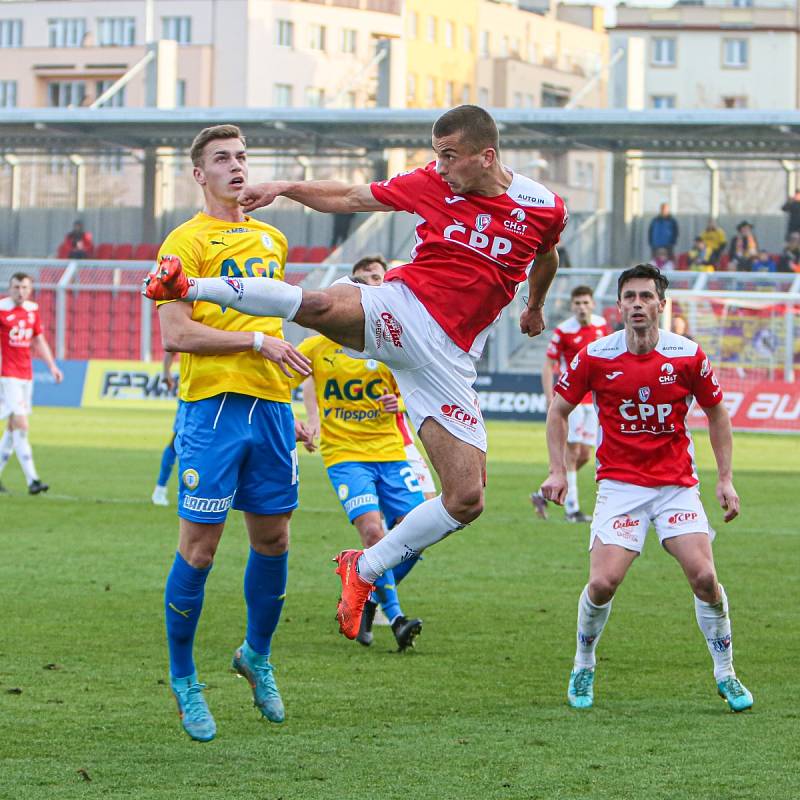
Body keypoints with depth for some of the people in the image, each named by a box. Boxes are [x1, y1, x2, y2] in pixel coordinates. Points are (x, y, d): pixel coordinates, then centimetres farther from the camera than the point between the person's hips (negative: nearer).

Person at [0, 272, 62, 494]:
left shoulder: (32, 310, 10)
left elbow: (39, 340, 19)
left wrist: (52, 365, 12)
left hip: (26, 375, 7)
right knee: (21, 425, -14)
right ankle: (32, 480, -18)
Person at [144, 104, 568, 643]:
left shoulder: (544, 208, 1)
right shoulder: (433, 184, 1)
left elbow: (546, 258, 24)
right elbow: (350, 197, 13)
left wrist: (535, 307, 41)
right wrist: (286, 188, 0)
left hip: (449, 357, 2)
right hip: (397, 314, -2)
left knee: (467, 500, -6)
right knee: (321, 305, -38)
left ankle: (364, 569, 12)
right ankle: (189, 287, -27)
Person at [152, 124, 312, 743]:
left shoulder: (271, 240, 17)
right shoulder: (187, 241, -4)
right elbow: (176, 334, -12)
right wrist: (258, 341, -15)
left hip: (269, 406, 6)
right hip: (212, 407, -6)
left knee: (274, 538, 10)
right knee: (200, 547, -4)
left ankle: (257, 657, 30)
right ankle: (183, 680, 8)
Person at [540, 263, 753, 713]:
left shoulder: (688, 356, -5)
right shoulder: (595, 356, -6)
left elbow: (717, 413, 10)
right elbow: (559, 409, 8)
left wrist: (726, 479, 6)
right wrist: (557, 470, -1)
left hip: (678, 483, 1)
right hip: (620, 485, 0)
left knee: (704, 577, -14)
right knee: (603, 583, -15)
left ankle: (726, 675, 6)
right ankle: (584, 668, 12)